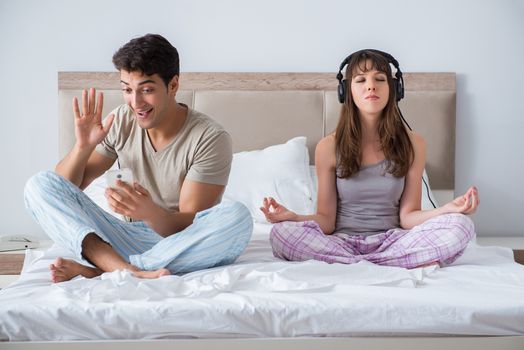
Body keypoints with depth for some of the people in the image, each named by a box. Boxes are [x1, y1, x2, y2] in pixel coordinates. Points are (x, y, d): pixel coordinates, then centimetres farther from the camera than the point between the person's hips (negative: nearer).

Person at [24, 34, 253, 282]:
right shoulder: (121, 122, -1)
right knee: (39, 185, -10)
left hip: (181, 248, -3)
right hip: (131, 240, 4)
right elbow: (65, 189, 4)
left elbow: (190, 226, -18)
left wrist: (150, 212, -39)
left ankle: (96, 268, -30)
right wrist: (83, 146, -16)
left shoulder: (210, 139, -14)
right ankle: (129, 271, -33)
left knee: (237, 217, -35)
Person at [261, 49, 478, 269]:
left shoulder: (412, 144, 2)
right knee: (281, 232, -30)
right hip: (342, 242, 0)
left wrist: (449, 209, -19)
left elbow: (408, 216, -1)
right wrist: (291, 216, -20)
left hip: (391, 241, 0)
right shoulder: (328, 147, -1)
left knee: (461, 226, -25)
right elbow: (326, 220, 0)